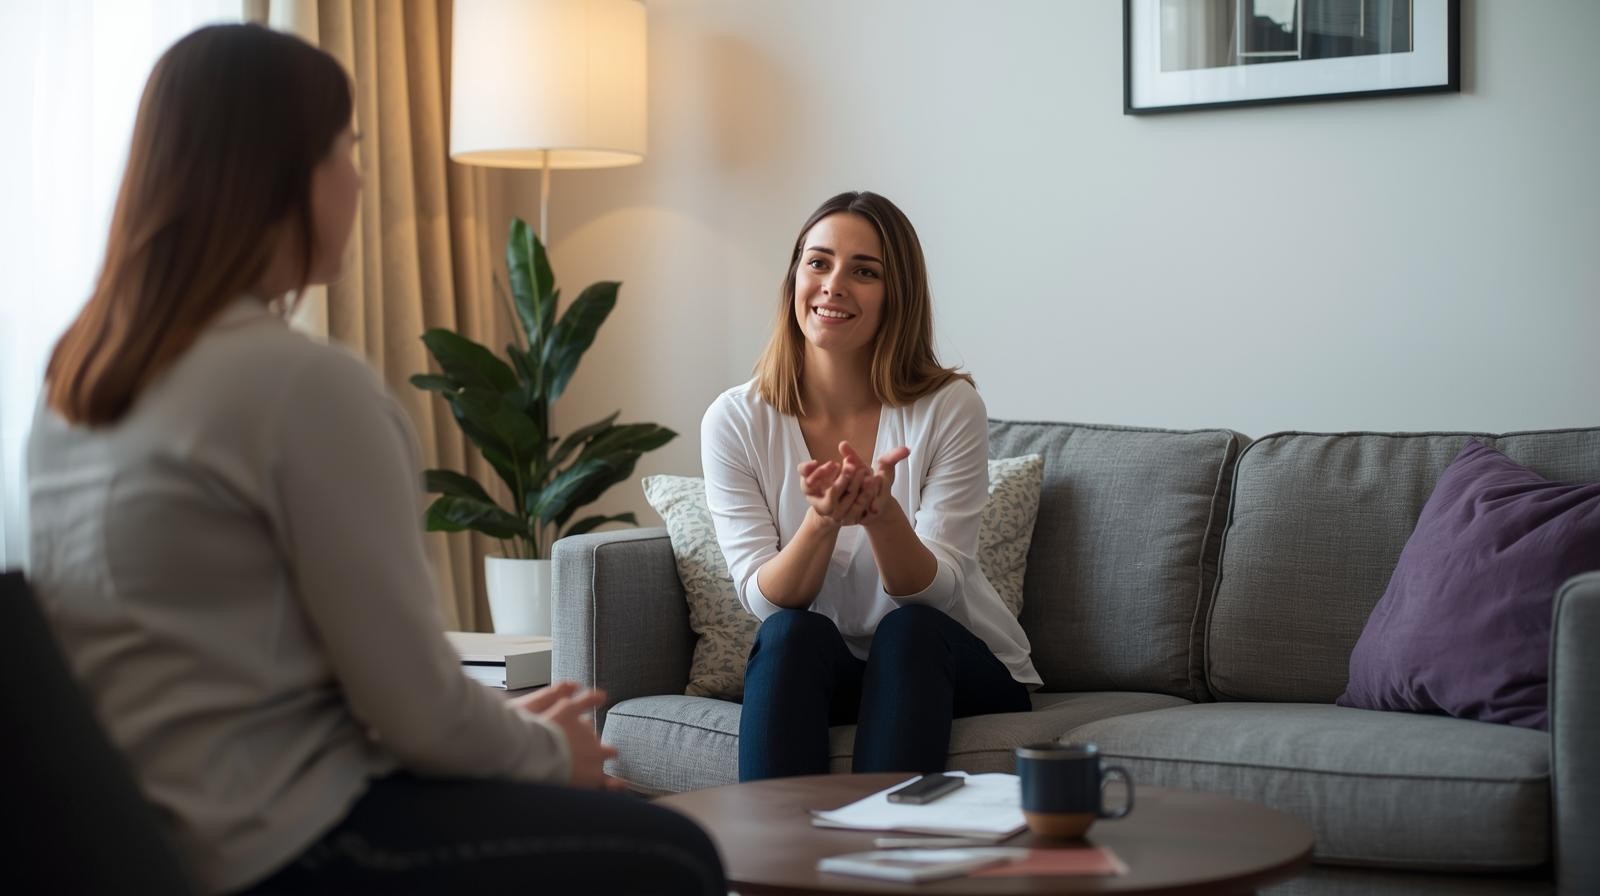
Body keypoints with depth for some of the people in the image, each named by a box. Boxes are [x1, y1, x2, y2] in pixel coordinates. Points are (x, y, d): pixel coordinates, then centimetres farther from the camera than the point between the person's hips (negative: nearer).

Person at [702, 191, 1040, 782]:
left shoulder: (950, 408, -13)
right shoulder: (735, 421, -8)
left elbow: (933, 594, -15)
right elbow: (764, 599, -12)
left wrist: (883, 515, -38)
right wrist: (822, 521, -34)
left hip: (939, 665, 0)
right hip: (809, 669, 1)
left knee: (906, 630, -31)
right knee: (794, 632, -30)